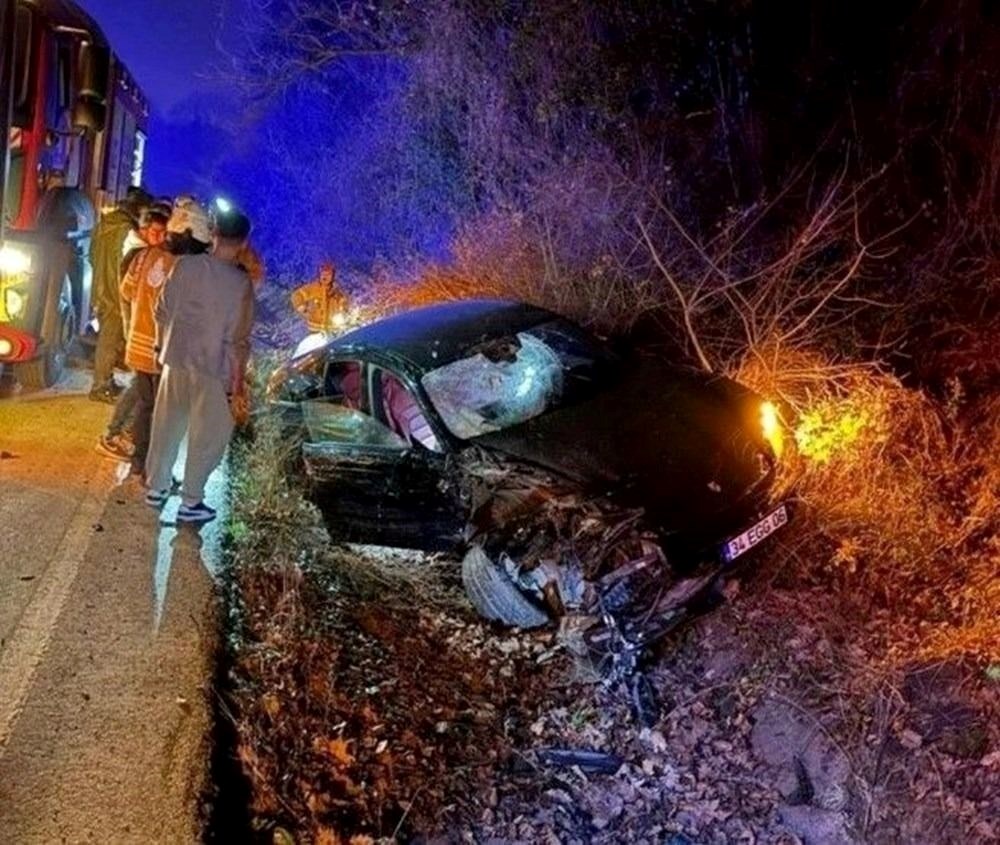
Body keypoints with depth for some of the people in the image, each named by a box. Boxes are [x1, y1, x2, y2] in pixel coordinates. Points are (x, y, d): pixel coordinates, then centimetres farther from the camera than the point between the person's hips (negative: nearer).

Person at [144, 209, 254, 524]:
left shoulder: (186, 265, -4)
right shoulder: (240, 283, -16)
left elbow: (162, 311, 3)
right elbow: (237, 338, -14)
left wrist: (163, 345, 19)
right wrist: (238, 376, -2)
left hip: (175, 359, 5)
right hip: (211, 367, -5)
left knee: (167, 426, 19)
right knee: (208, 436, 9)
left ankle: (156, 487, 31)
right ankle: (191, 502, 14)